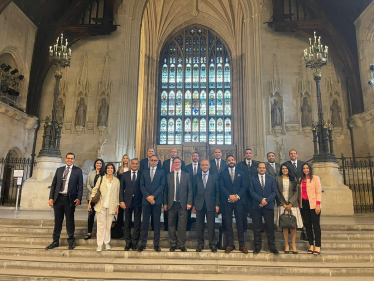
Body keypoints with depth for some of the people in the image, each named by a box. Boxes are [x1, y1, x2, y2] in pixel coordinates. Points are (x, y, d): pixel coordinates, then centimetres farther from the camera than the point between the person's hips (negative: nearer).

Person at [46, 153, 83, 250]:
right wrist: (51, 197, 2)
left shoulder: (78, 171, 2)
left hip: (70, 199, -3)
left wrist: (79, 198, -12)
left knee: (70, 220, 6)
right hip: (58, 198, 3)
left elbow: (80, 186, -2)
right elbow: (53, 184, 10)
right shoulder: (59, 170, 11)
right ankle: (55, 241, 22)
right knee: (57, 221, 10)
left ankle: (71, 241, 19)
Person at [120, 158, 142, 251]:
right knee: (127, 223, 8)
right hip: (127, 201, 2)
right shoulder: (125, 174, 7)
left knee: (137, 223, 5)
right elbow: (121, 189, 7)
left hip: (138, 202, -1)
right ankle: (128, 242, 20)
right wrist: (121, 201, -1)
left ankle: (134, 243, 16)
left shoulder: (142, 174, 2)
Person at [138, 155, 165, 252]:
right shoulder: (144, 172, 12)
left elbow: (162, 185, -2)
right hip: (146, 200, 1)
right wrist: (147, 196, -9)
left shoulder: (161, 172, 7)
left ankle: (156, 244, 11)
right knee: (145, 222, 4)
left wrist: (153, 196, -10)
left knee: (157, 222, 4)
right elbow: (142, 186, 5)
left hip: (157, 200, -1)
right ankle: (143, 243, 12)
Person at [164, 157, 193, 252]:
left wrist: (189, 203, -5)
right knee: (171, 225, 8)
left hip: (183, 204, -1)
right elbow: (165, 190, 6)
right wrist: (165, 203, 2)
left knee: (182, 225, 0)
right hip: (172, 204, 1)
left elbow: (190, 190, 3)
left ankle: (181, 244, 12)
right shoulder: (168, 176, 7)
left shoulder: (186, 175, 5)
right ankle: (173, 244, 21)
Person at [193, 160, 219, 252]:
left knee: (211, 225, 4)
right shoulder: (196, 177, 7)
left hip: (211, 204, -1)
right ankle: (200, 244, 20)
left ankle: (212, 244, 18)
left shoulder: (215, 176, 3)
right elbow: (194, 191, 6)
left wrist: (217, 204, -3)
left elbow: (217, 191, 2)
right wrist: (193, 205, 3)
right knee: (199, 225, 7)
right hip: (199, 204, 1)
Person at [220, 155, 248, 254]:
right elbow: (221, 186, 0)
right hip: (227, 201, 0)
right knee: (228, 223, 1)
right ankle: (230, 245, 8)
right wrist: (229, 196, -12)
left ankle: (242, 245, 8)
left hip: (239, 200, 1)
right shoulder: (223, 173, 10)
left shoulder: (241, 173, 13)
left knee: (240, 223, 1)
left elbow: (244, 186, 4)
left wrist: (237, 196, -9)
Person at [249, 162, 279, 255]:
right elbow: (252, 192, -2)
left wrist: (266, 201, -11)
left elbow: (274, 192, 3)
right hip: (256, 206, -1)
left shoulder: (271, 179, 13)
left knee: (270, 227, 3)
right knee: (257, 228, 4)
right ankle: (257, 247, 14)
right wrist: (261, 199, -15)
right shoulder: (252, 179, 8)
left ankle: (272, 247, 14)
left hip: (268, 206, 1)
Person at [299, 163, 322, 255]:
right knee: (307, 225, 7)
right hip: (304, 204, 4)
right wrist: (299, 202, 5)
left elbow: (318, 192, -5)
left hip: (313, 204, -4)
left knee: (316, 225, -4)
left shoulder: (315, 178, 1)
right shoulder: (301, 180, 13)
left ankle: (317, 247, 1)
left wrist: (318, 204, -12)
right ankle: (311, 245, 15)